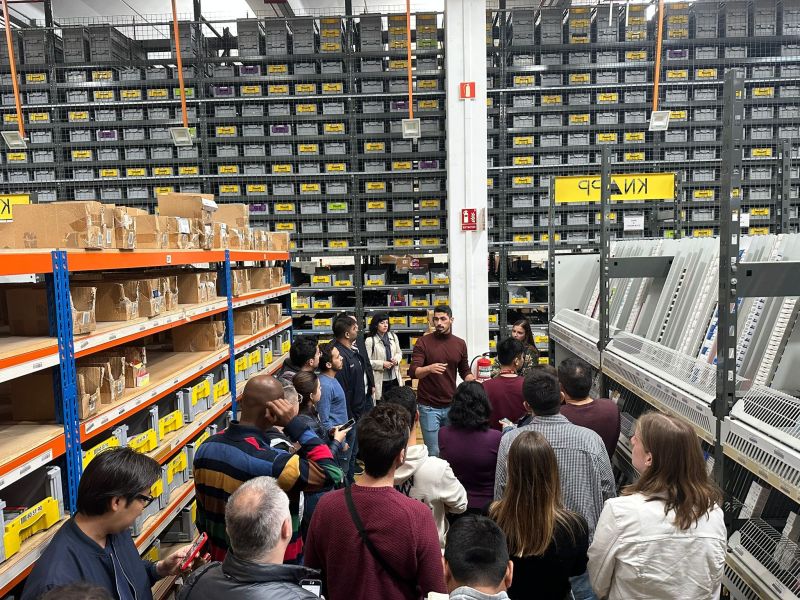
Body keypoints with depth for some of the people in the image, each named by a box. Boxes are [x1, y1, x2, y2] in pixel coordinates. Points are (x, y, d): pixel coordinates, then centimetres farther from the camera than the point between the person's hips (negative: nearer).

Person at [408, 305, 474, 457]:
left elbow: (465, 371, 16)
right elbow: (413, 372, -15)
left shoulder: (460, 344, 5)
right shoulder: (423, 342, -7)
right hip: (429, 406, -3)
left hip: (451, 405, 4)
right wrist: (429, 368, -35)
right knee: (434, 452, -2)